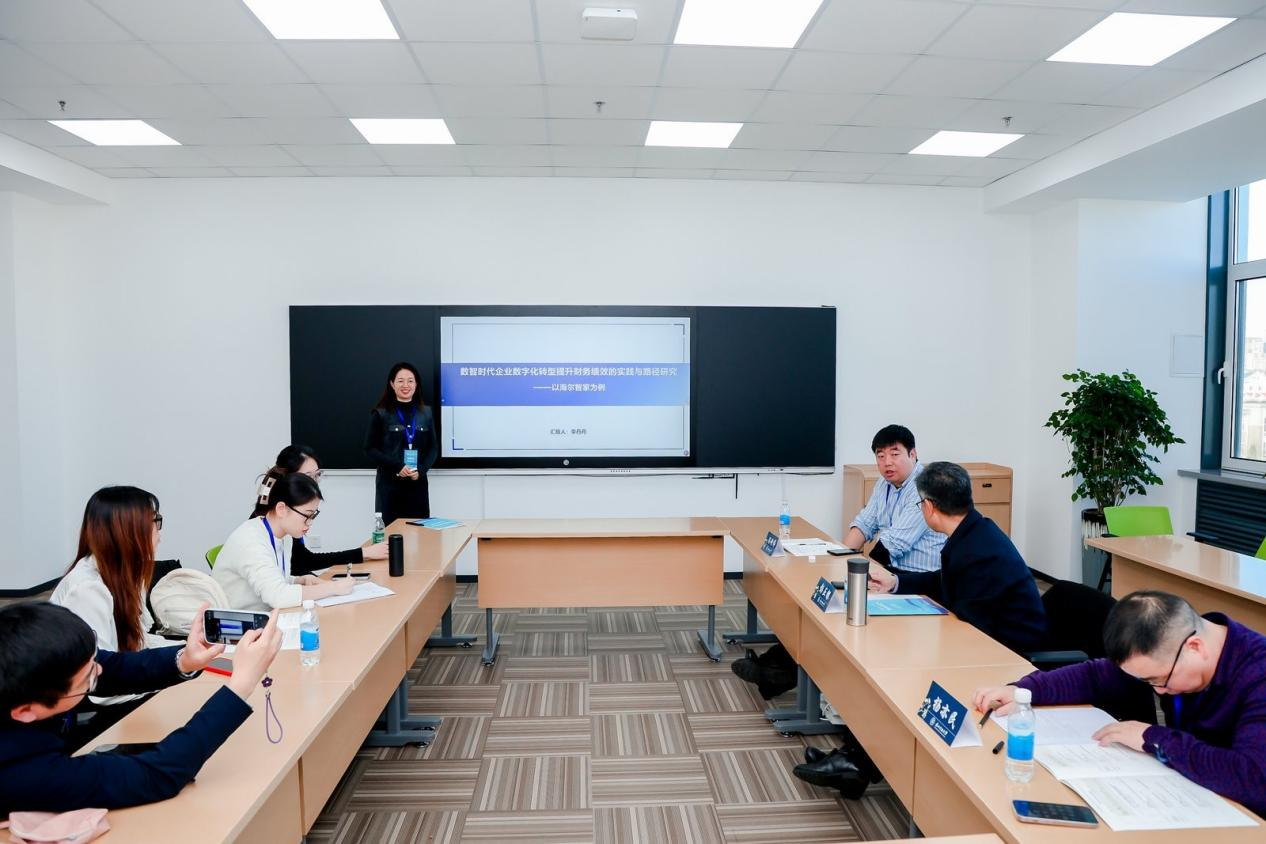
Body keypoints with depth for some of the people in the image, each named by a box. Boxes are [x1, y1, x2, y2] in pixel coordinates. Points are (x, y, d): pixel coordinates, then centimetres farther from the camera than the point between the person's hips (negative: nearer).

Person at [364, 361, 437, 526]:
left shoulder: (426, 413, 8)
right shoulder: (380, 414, 0)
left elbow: (433, 448, 9)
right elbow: (370, 449, -2)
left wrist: (421, 471, -8)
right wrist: (397, 467, -14)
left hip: (418, 483, 2)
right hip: (389, 484, -2)